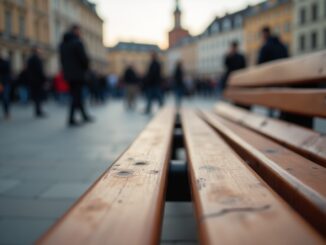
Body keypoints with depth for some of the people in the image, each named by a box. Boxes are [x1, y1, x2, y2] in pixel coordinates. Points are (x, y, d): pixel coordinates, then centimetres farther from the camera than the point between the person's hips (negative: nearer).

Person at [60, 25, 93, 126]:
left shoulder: (62, 44, 13)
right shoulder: (77, 42, -12)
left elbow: (62, 59, 13)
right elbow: (84, 58, -14)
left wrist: (66, 70, 15)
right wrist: (86, 67, 3)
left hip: (68, 74, 8)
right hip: (78, 73, -8)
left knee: (76, 95, 14)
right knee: (77, 96, -3)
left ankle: (84, 116, 23)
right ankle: (71, 119, -5)